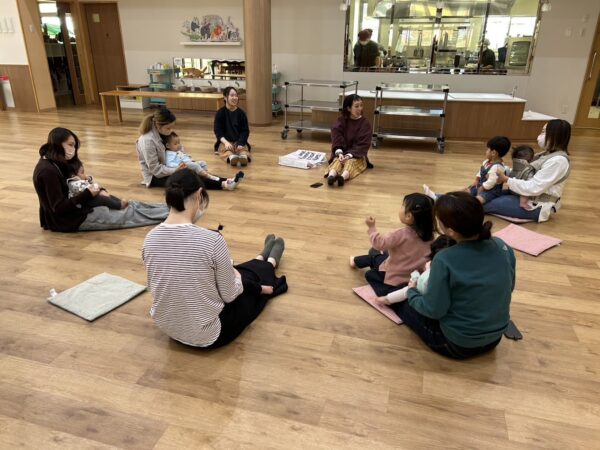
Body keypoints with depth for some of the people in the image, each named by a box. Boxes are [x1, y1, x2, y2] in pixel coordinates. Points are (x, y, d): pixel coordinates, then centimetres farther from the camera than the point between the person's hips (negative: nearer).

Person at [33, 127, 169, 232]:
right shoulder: (47, 171, -24)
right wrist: (87, 194, -21)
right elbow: (59, 207, -25)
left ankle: (168, 210, 6)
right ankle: (167, 214, -1)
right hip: (65, 220, -9)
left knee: (126, 205, 4)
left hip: (72, 210, 9)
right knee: (126, 215, -7)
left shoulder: (55, 163, 5)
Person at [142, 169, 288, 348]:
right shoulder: (211, 240, -29)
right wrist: (238, 279, 9)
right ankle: (270, 263, 61)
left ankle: (262, 259, 64)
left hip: (168, 329, 6)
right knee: (249, 277, 25)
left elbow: (157, 286, 6)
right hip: (207, 336, -5)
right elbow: (229, 294, -16)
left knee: (231, 272, 32)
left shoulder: (150, 239, -10)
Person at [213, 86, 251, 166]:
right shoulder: (220, 113, 0)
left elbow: (245, 131, 1)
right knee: (225, 149, -34)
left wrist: (240, 143, -19)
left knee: (243, 148, -32)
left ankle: (244, 156, -66)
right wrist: (226, 142, -26)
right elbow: (218, 131, -6)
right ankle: (231, 157, -67)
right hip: (225, 141, -1)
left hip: (239, 141, 1)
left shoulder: (241, 113, 4)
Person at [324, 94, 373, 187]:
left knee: (351, 161, -33)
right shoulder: (340, 121, 3)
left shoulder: (365, 123, -1)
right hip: (341, 153, 1)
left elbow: (363, 144, -10)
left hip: (357, 155, -1)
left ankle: (343, 177, -65)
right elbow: (336, 139, -7)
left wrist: (349, 155, -25)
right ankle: (331, 176, -63)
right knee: (338, 160, -31)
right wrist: (339, 153, -27)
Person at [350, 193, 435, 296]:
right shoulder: (429, 235, -10)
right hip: (414, 277, 6)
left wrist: (372, 227, -10)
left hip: (394, 278, -6)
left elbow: (380, 243, -21)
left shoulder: (401, 234, -28)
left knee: (374, 253, 19)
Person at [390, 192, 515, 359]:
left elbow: (433, 310, -20)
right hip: (494, 338, 5)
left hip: (457, 345, -5)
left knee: (405, 303, 18)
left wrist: (412, 292, -1)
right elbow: (509, 287, 5)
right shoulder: (503, 246, -11)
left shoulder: (445, 260, -28)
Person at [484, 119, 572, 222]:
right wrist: (503, 171, -1)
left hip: (536, 206, -10)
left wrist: (506, 180, -21)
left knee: (488, 203, -18)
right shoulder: (548, 155, 9)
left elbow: (534, 188, -27)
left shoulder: (558, 161, -23)